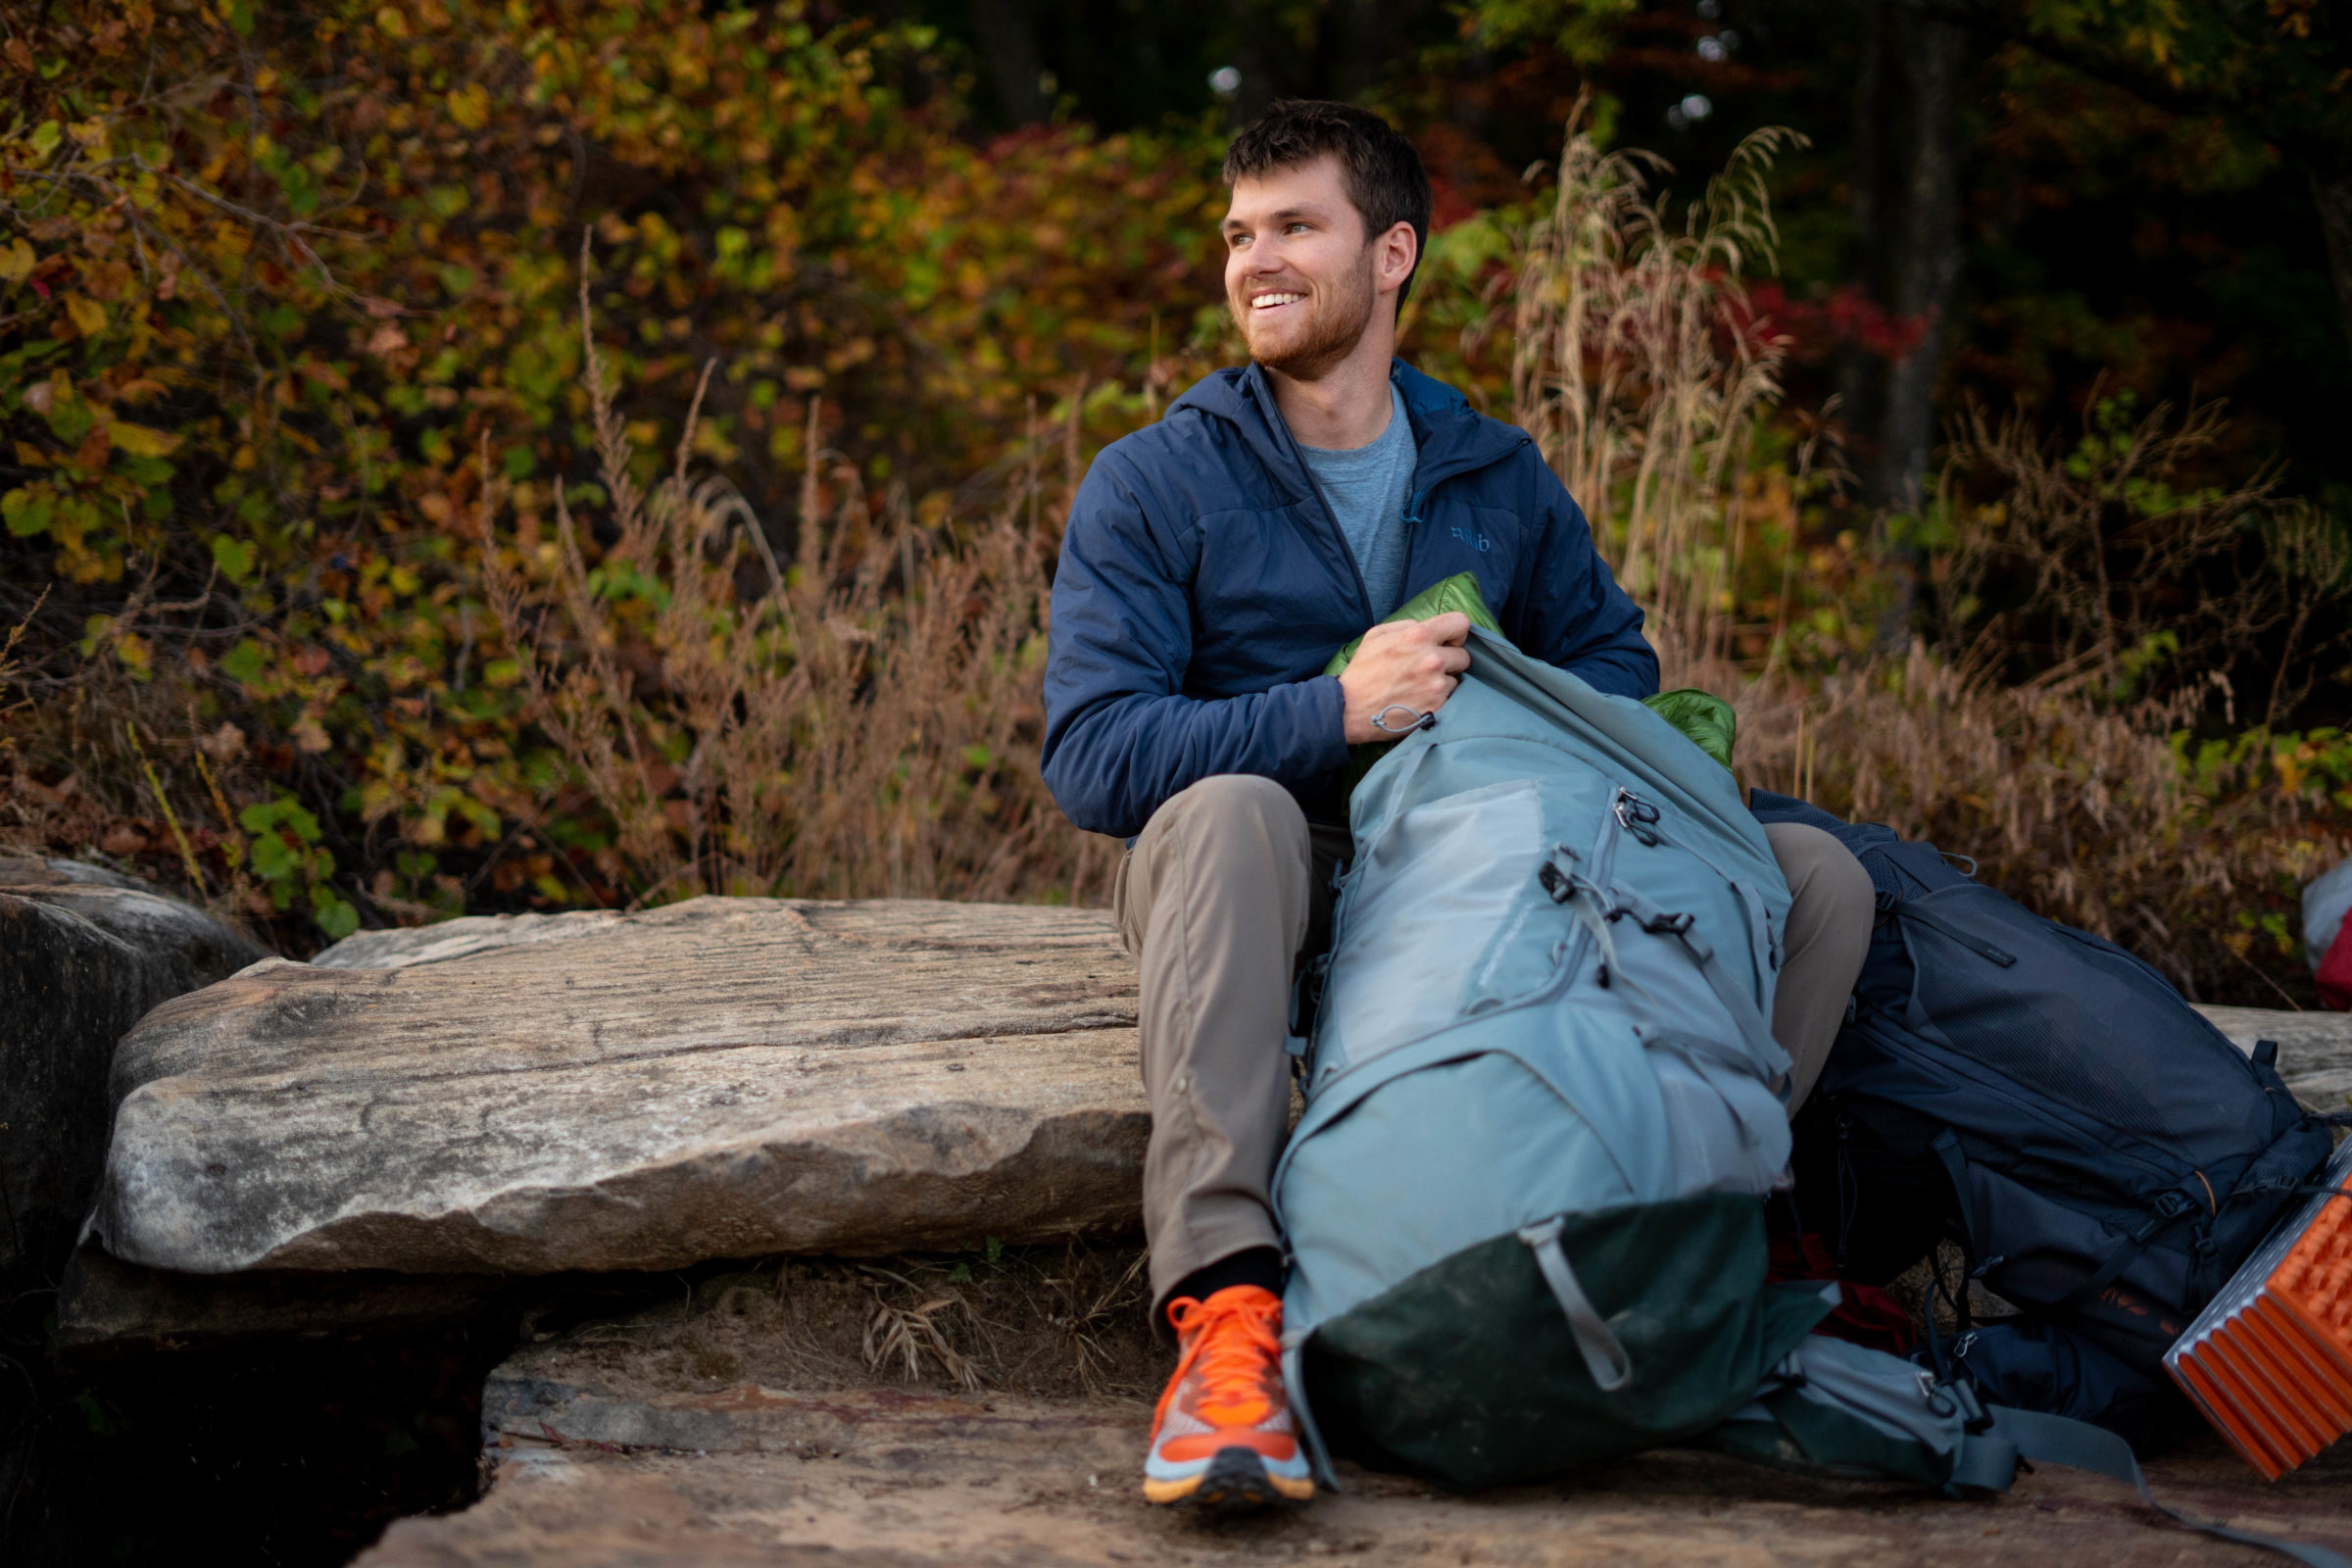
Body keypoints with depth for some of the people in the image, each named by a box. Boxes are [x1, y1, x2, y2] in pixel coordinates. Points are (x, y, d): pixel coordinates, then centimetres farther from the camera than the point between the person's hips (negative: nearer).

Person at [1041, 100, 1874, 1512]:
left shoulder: (1501, 476, 12)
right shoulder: (1154, 483, -2)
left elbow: (1615, 659, 16)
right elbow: (1091, 756, -12)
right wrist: (1334, 712, -24)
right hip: (1270, 909, -3)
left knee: (1818, 876, -10)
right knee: (1229, 809, -40)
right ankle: (1226, 1305, -47)